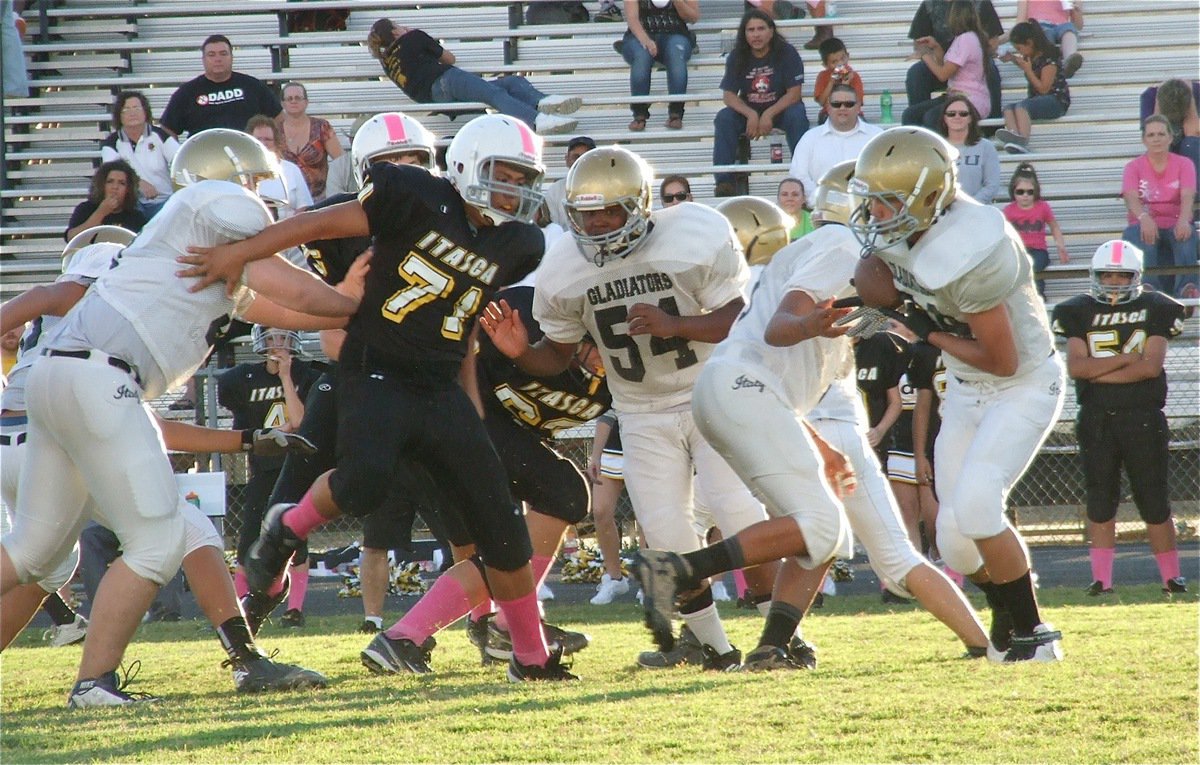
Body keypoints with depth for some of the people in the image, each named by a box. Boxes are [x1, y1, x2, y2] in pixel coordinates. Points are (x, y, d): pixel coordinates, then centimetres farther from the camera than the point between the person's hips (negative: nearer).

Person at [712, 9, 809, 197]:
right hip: (747, 110, 2)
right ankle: (724, 180, -26)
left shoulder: (786, 53, -12)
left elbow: (794, 93, -15)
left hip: (780, 109, -2)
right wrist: (751, 115, -27)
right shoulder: (737, 58, -5)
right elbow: (728, 95, -9)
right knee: (723, 118, -25)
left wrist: (768, 115, -28)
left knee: (797, 116, -34)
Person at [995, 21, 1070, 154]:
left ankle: (1023, 142, -59)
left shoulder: (1049, 58, -13)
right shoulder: (1031, 56, 13)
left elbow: (1043, 88, -15)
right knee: (1008, 109, -20)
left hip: (1056, 101, -8)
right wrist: (1013, 59, 21)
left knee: (1021, 106, -35)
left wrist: (1028, 71, -13)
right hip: (1036, 99, 8)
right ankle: (1013, 136, -54)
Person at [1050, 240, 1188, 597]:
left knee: (1154, 501, 1)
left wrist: (1100, 372, -9)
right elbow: (1075, 367, -7)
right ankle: (1101, 578, 4)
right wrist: (1125, 359, -11)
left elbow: (1151, 366, -10)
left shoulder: (1154, 309, 2)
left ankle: (1171, 576, 10)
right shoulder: (1080, 312, 7)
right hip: (1096, 419, 2)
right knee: (1100, 501, 1)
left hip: (1143, 418, -1)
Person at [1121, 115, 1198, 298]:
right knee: (1142, 236, -36)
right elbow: (1131, 198, -11)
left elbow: (1187, 196, -11)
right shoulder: (1133, 167, 7)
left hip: (1174, 226, 0)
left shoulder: (1184, 165, 7)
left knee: (1186, 233, -36)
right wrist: (1144, 218, -35)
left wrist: (1183, 220, -35)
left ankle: (1188, 287, -51)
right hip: (1146, 226, 0)